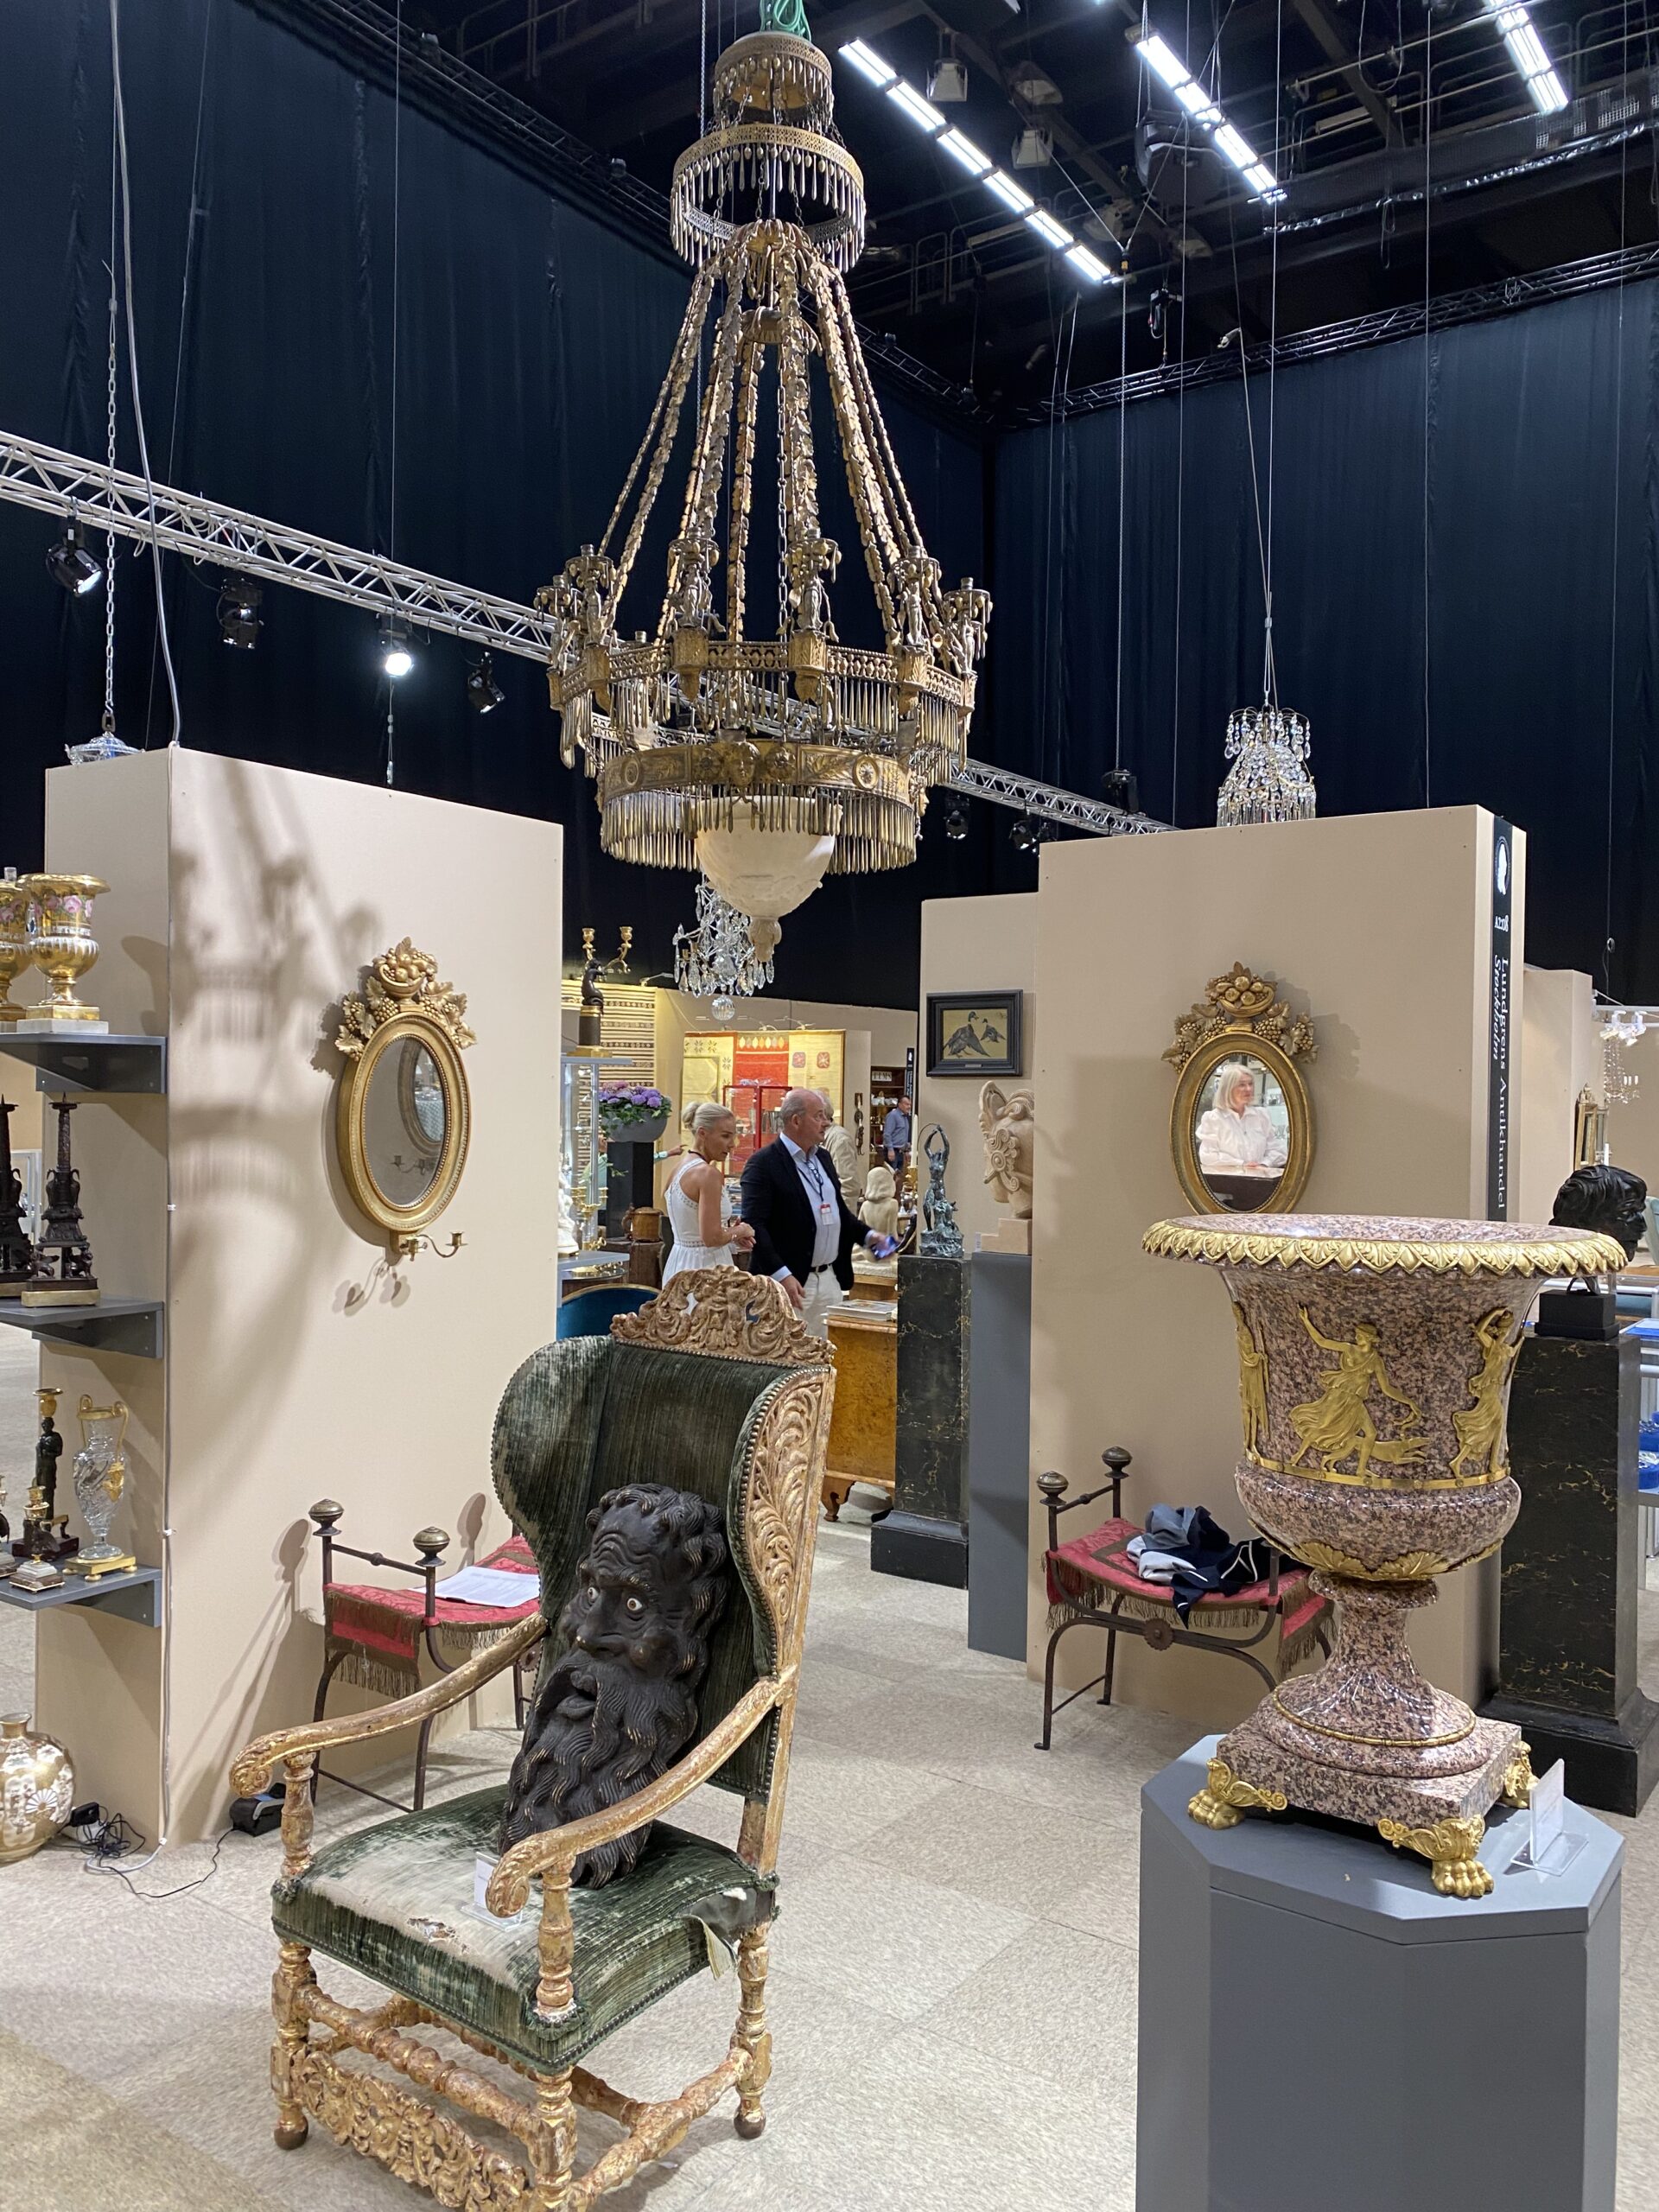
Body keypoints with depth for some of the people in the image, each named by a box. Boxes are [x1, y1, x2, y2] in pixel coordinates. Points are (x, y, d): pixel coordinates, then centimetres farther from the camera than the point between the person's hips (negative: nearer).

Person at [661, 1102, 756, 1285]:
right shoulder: (708, 1174, -17)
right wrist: (739, 1231, -5)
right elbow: (712, 1237, -22)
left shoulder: (679, 1169, 10)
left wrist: (731, 1235, 12)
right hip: (705, 1265, -9)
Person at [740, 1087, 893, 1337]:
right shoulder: (763, 1164, -12)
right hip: (791, 1282, -8)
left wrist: (868, 1236, 9)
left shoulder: (823, 1158, 15)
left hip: (831, 1279, 8)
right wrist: (782, 1276, -25)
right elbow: (754, 1224, -18)